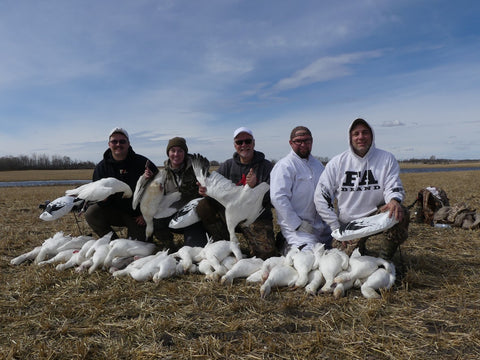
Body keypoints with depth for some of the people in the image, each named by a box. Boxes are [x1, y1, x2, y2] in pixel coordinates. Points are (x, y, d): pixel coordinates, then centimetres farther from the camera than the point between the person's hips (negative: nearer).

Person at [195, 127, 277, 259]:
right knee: (203, 206, -17)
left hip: (257, 217, -3)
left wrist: (256, 186, -29)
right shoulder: (227, 166, 9)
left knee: (266, 252, -25)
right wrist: (204, 190, -18)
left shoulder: (266, 166, -1)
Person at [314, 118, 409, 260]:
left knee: (401, 214, -28)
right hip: (349, 224, 0)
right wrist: (336, 227, -7)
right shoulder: (337, 163, -3)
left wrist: (394, 200, -33)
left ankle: (385, 259, -9)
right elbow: (321, 197, -3)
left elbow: (393, 187, -6)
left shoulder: (386, 159, -1)